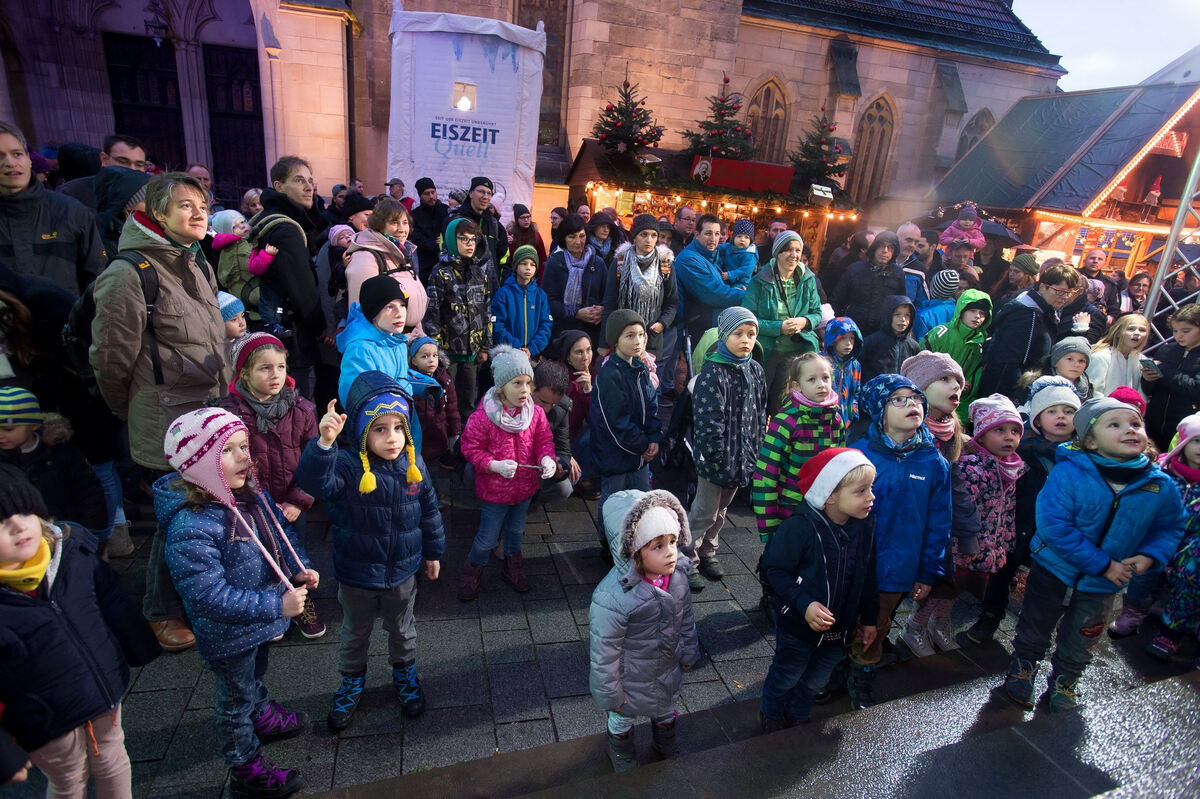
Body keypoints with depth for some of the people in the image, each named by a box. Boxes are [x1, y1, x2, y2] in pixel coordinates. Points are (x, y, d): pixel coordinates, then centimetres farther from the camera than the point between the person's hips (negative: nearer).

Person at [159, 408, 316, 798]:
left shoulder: (250, 493, -11)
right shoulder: (191, 528, -35)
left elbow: (280, 530, 5)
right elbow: (209, 597, -34)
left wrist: (299, 568, -10)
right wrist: (277, 605, -33)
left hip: (261, 619, 7)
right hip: (229, 635, -7)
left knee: (255, 675, 33)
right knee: (236, 700, 18)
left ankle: (263, 717, 61)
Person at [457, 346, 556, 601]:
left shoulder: (536, 413, -10)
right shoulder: (482, 416, -22)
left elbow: (544, 440, 1)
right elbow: (471, 449, -14)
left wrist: (547, 458, -20)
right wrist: (494, 465, -28)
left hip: (525, 486, 4)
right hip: (494, 489, -4)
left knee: (516, 530, 25)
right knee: (488, 538, 10)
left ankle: (513, 567, 49)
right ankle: (472, 572, 37)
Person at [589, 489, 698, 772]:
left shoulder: (677, 574, -21)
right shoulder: (611, 599, -42)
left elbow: (686, 617, -1)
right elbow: (604, 654, -26)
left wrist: (688, 653, 11)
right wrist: (610, 695, -14)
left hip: (668, 671, 5)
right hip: (631, 679, -5)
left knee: (666, 710, 35)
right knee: (623, 719, 28)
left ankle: (665, 741, 67)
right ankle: (621, 749, 61)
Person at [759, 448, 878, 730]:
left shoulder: (865, 525, -9)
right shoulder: (800, 527, -30)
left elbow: (868, 576, 3)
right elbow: (775, 569, -22)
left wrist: (869, 618, 10)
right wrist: (804, 604, -30)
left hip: (840, 627, 5)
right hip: (798, 625, -5)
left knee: (816, 680, 25)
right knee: (786, 675, 19)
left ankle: (797, 718, 53)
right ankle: (771, 718, 48)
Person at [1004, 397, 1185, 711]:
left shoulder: (1161, 486, -11)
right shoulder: (1068, 473, -26)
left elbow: (1171, 526, 5)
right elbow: (1053, 526, -29)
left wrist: (1150, 556, -14)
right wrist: (1103, 564, -26)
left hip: (1102, 585, 4)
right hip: (1053, 570, -3)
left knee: (1080, 642, 22)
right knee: (1035, 630, 15)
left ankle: (1064, 682, 47)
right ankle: (1022, 670, 41)